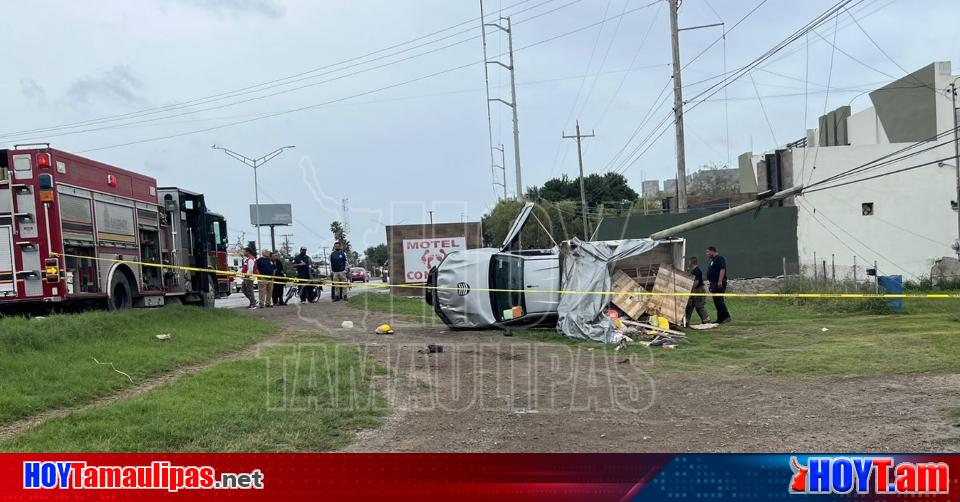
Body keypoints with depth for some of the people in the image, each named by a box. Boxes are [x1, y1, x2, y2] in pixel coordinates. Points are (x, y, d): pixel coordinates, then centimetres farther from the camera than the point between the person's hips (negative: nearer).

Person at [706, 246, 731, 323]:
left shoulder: (720, 259, -10)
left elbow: (722, 269, -21)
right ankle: (720, 319, 12)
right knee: (716, 301, 10)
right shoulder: (713, 260, 22)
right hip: (714, 284, 11)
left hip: (719, 284, -11)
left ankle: (726, 316, -18)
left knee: (719, 300, -16)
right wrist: (711, 284, 25)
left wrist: (720, 281, -29)